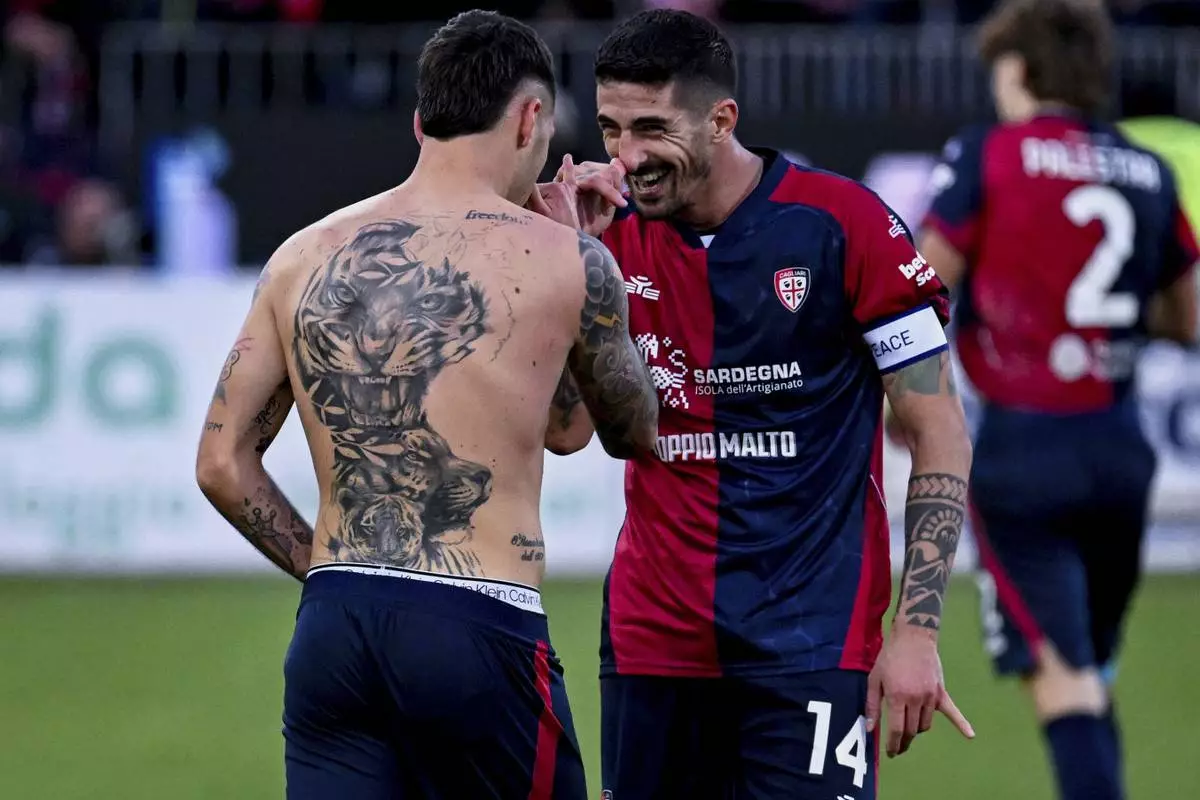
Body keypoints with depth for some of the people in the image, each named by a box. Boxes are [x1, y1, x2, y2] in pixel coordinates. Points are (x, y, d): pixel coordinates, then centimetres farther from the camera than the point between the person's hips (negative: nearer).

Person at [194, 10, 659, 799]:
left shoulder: (304, 257, 9)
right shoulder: (561, 260, -1)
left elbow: (223, 465, 9)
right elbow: (636, 434, 16)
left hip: (332, 628, 4)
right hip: (479, 631, -4)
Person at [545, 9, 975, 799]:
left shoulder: (839, 223, -8)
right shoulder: (616, 234, 4)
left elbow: (942, 436, -5)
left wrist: (917, 630, -12)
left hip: (811, 640, -4)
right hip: (651, 637, 4)